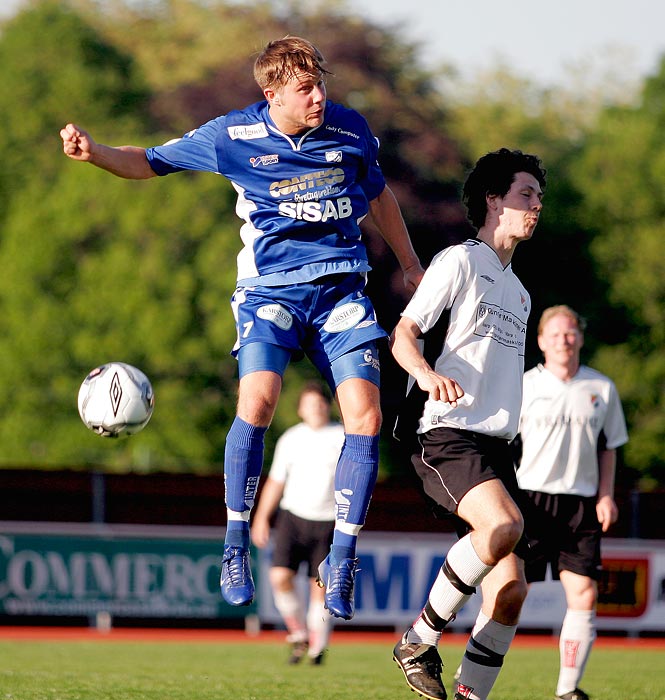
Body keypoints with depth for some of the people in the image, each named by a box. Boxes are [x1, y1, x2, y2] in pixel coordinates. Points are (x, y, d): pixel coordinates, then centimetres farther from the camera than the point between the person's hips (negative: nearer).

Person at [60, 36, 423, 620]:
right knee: (257, 402, -25)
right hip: (271, 286, -2)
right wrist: (93, 152, -15)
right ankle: (236, 549, -11)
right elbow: (151, 162, 5)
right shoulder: (233, 136, -5)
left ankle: (341, 561, -1)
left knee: (366, 416, -12)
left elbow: (378, 194, 21)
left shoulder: (349, 129, 2)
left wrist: (410, 263, 29)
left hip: (340, 286, 2)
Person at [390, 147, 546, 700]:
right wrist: (428, 374, -28)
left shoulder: (518, 292, 26)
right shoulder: (460, 262, 1)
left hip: (495, 446, 8)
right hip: (446, 434, -8)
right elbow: (402, 336, -7)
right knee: (504, 524, -33)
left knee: (511, 589, -5)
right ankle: (419, 642, -18)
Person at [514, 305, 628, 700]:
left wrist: (606, 496, 6)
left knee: (584, 593, -7)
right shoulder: (524, 386, 2)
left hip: (580, 502, 3)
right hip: (529, 496, -3)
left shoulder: (602, 389, 10)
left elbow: (608, 447, 17)